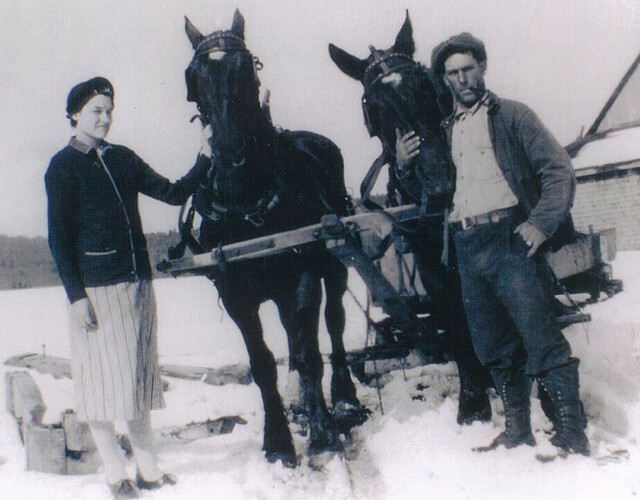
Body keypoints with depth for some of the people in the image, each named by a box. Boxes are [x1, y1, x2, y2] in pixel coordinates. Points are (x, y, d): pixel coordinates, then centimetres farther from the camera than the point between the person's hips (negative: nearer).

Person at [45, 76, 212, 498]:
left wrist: (205, 158, -5)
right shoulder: (64, 166, -3)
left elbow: (174, 193, 8)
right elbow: (59, 237, -7)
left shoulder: (123, 159, 12)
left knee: (140, 373, 11)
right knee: (103, 376, 1)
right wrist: (76, 296, -13)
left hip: (138, 281, 6)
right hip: (96, 287, -6)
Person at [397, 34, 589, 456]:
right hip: (467, 248, 5)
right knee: (495, 347, 10)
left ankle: (573, 434, -2)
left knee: (541, 338, -8)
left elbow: (559, 170, -2)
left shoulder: (511, 116, 5)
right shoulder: (444, 131, 19)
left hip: (510, 237, -5)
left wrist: (541, 222, -14)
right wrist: (403, 164, 6)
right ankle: (518, 429, 22)